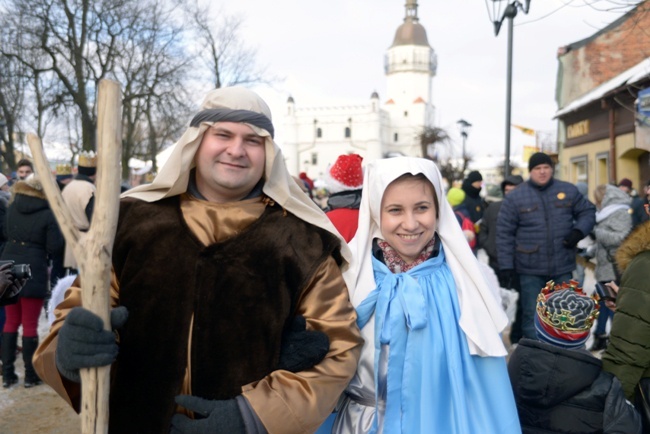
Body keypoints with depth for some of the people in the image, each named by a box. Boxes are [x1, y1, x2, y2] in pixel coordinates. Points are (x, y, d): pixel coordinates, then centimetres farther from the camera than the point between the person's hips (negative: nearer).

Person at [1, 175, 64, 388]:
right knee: (30, 325, 3)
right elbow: (53, 248, -10)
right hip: (33, 272, -5)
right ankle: (31, 375, 11)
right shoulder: (48, 214, -11)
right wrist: (60, 230, 5)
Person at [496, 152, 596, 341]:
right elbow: (504, 233, -4)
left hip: (562, 267, 3)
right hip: (530, 269, -2)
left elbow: (588, 212, 14)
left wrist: (579, 231, -8)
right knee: (532, 315, 7)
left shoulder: (568, 191, 4)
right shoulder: (515, 197, -4)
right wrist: (506, 265, -9)